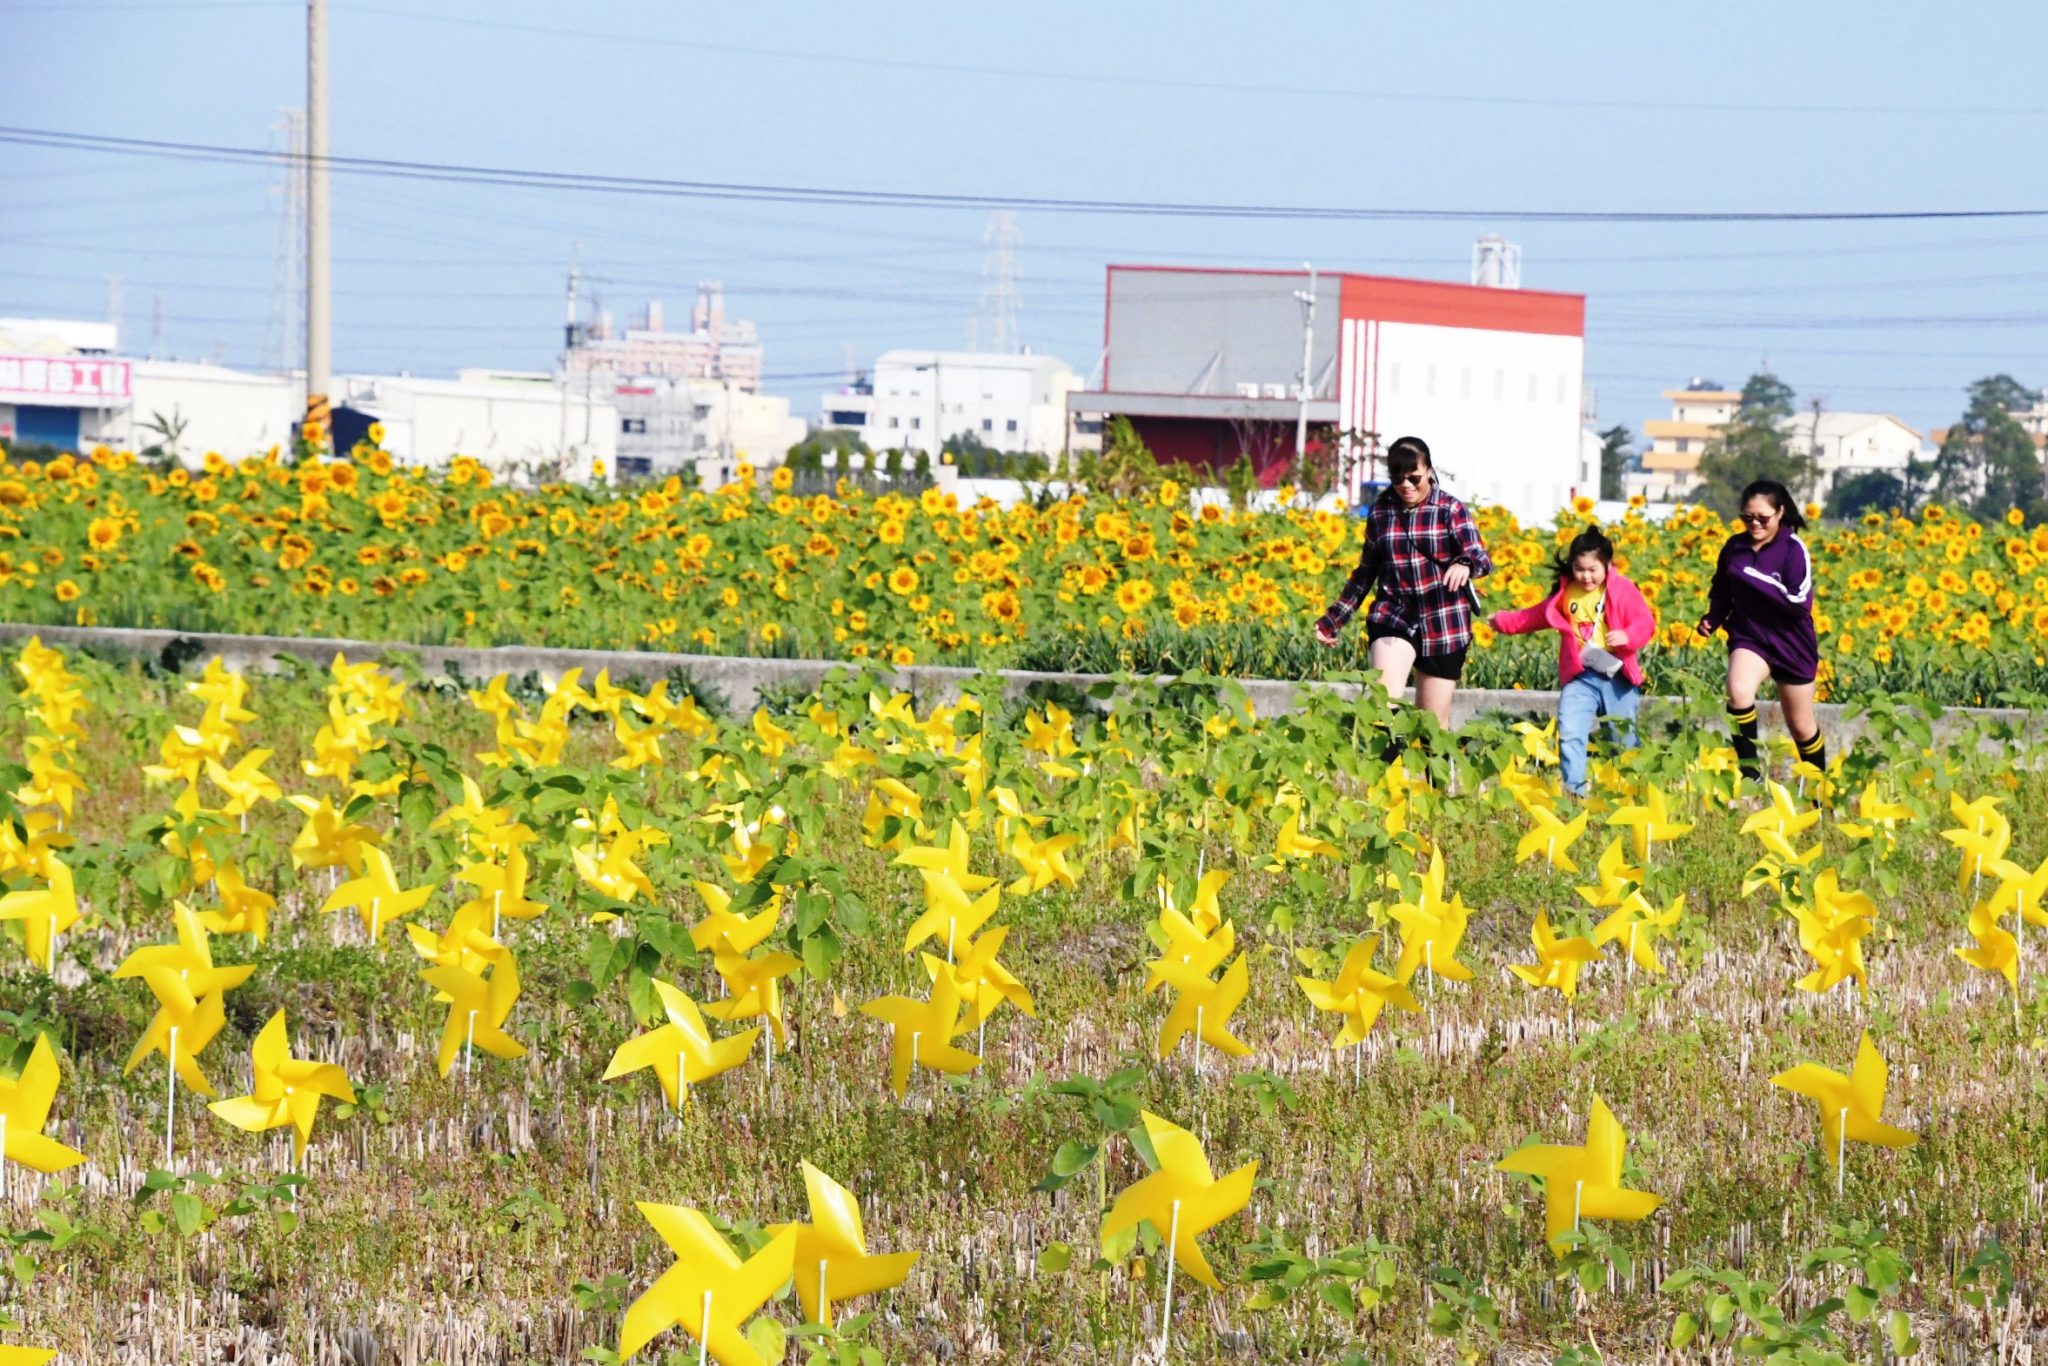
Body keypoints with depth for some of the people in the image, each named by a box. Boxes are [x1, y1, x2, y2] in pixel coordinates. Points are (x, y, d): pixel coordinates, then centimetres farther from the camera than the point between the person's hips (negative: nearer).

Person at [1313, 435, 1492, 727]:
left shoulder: (1450, 510, -1)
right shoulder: (1380, 511, 7)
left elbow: (1481, 558, -12)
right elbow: (1366, 572, 17)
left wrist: (1465, 565, -37)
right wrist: (1333, 619, 14)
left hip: (1444, 624, -1)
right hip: (1393, 618, 1)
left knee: (1433, 724, 4)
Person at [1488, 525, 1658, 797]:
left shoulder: (1623, 591, -5)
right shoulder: (1565, 593, 7)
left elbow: (1645, 624, -9)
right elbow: (1536, 616, 23)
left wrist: (1628, 637, -30)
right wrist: (1505, 622, 29)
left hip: (1616, 676, -2)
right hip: (1579, 677, 2)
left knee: (1623, 738, 9)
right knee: (1570, 732, -14)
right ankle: (1574, 788, -15)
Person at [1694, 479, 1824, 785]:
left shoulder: (1793, 549, -14)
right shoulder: (1734, 547, -2)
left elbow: (1800, 603, -22)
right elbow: (1721, 592, 14)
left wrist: (1755, 579, -26)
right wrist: (1712, 618, -5)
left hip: (1791, 644, -2)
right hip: (1749, 637, 2)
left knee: (1801, 726, 12)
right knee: (1738, 691, -31)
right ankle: (1749, 771, -20)